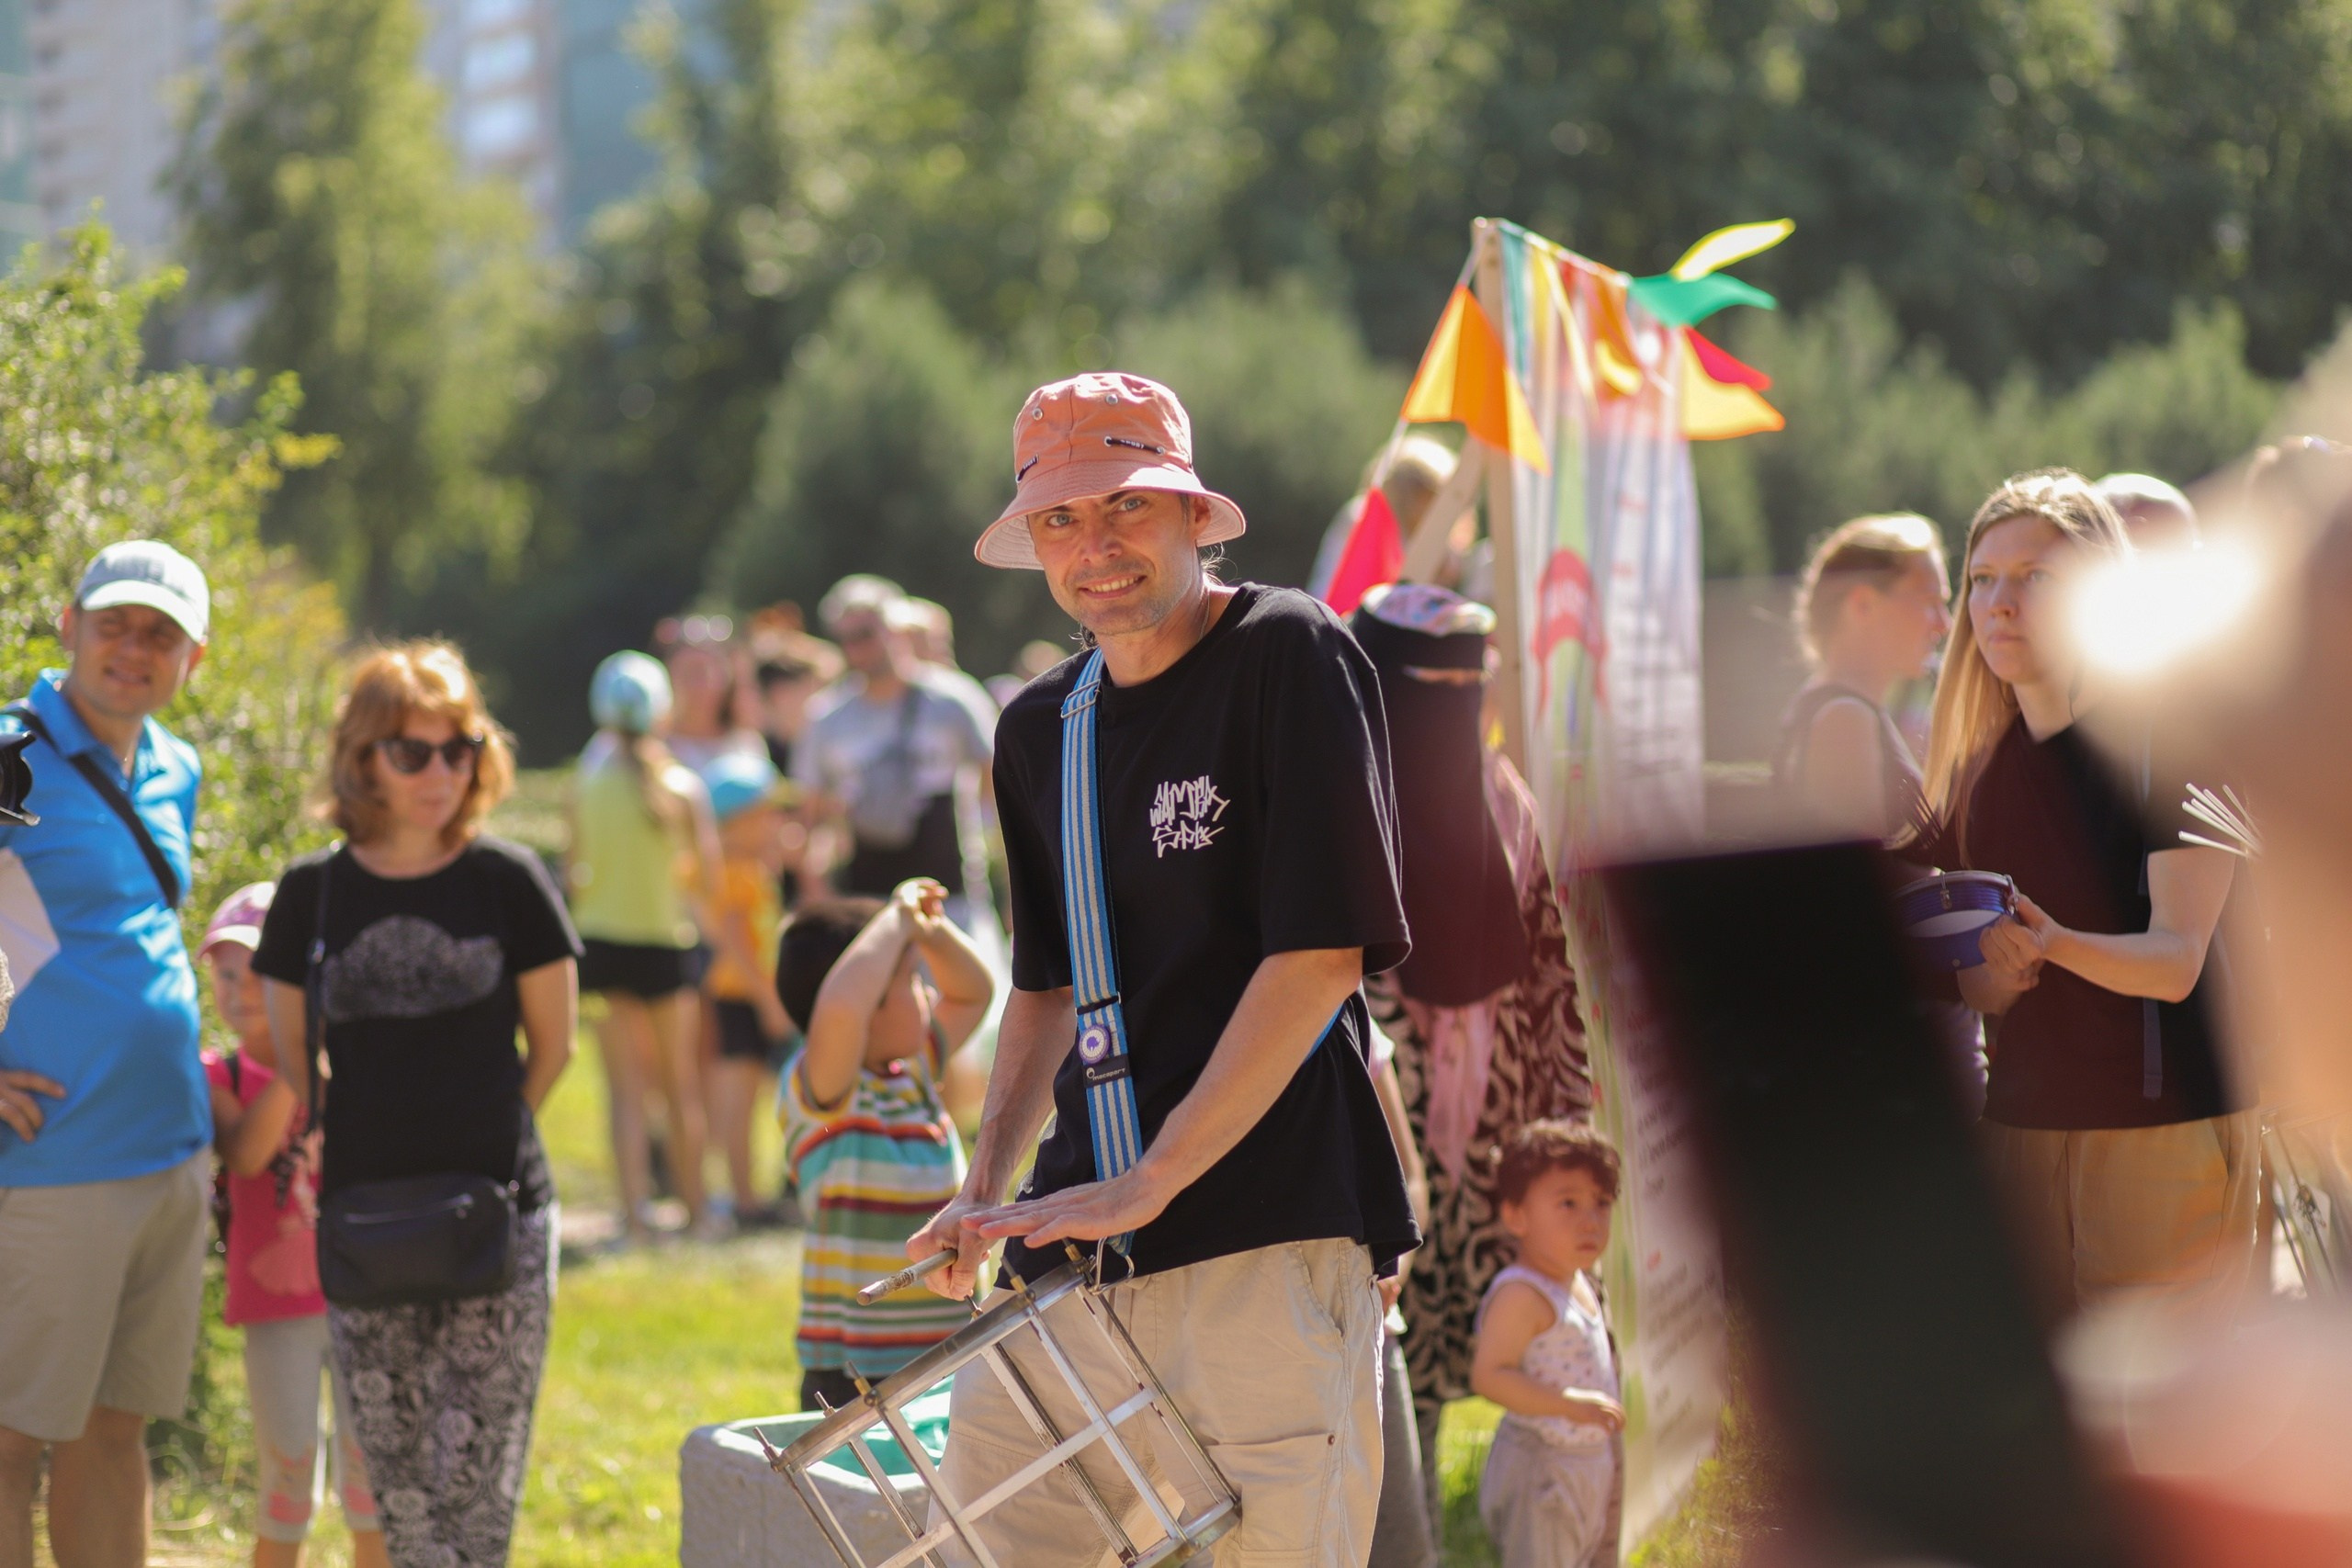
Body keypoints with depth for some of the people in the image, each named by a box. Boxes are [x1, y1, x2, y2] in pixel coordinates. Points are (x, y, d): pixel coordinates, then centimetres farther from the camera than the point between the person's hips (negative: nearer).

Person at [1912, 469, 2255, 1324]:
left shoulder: (2166, 740, -7)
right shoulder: (1978, 773, 11)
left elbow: (2177, 962, -16)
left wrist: (2055, 944, -35)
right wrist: (1992, 977, -8)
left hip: (2166, 1133, -5)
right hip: (2022, 1123, 5)